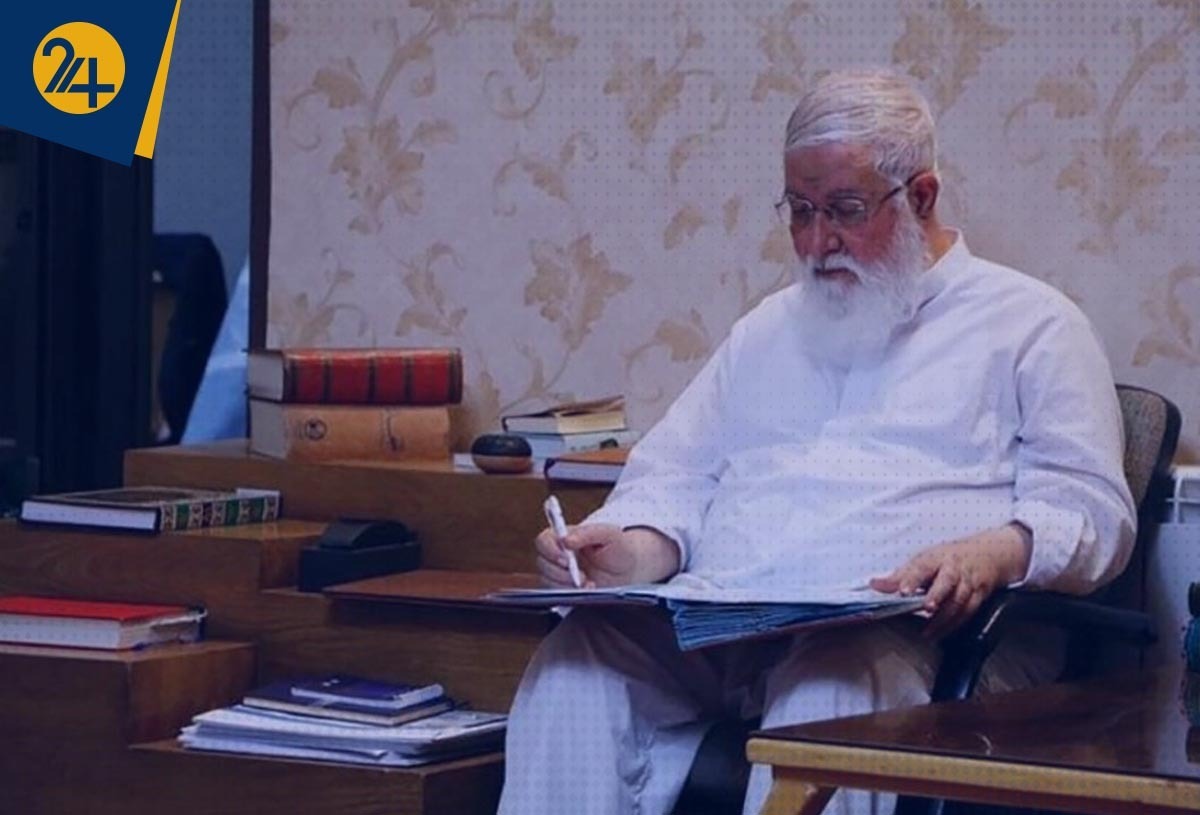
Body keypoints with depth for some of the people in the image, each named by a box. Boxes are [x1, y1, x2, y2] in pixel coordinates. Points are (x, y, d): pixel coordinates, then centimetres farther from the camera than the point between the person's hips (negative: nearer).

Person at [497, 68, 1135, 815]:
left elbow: (1092, 510, 4)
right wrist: (635, 551, 1)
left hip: (905, 633, -4)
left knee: (831, 681, -40)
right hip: (715, 620, 5)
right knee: (577, 659, -27)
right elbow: (675, 476, 26)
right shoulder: (770, 329, 31)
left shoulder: (1029, 325, 14)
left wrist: (996, 553, -19)